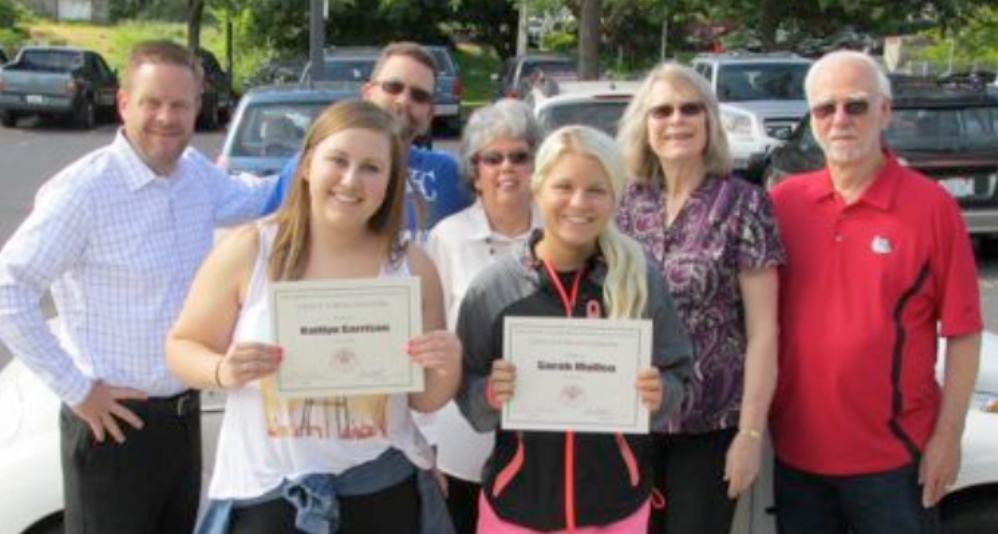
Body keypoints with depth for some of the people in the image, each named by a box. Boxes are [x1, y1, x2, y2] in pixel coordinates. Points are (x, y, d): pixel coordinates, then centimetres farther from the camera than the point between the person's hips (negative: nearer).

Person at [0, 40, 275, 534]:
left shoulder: (198, 173, 1)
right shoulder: (84, 189, -21)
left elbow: (258, 197, 22)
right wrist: (75, 388, -17)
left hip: (184, 415, 7)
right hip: (114, 424, -7)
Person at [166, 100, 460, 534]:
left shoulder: (412, 267, -1)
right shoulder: (247, 252, -7)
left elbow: (425, 401, 6)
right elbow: (182, 347, 1)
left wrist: (447, 369, -16)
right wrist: (223, 372, -19)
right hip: (266, 491, -1)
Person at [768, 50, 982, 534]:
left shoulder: (931, 205, -8)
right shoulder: (783, 201, 1)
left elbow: (963, 334, -6)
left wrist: (948, 436, -9)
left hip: (893, 457, -3)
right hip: (796, 450, 3)